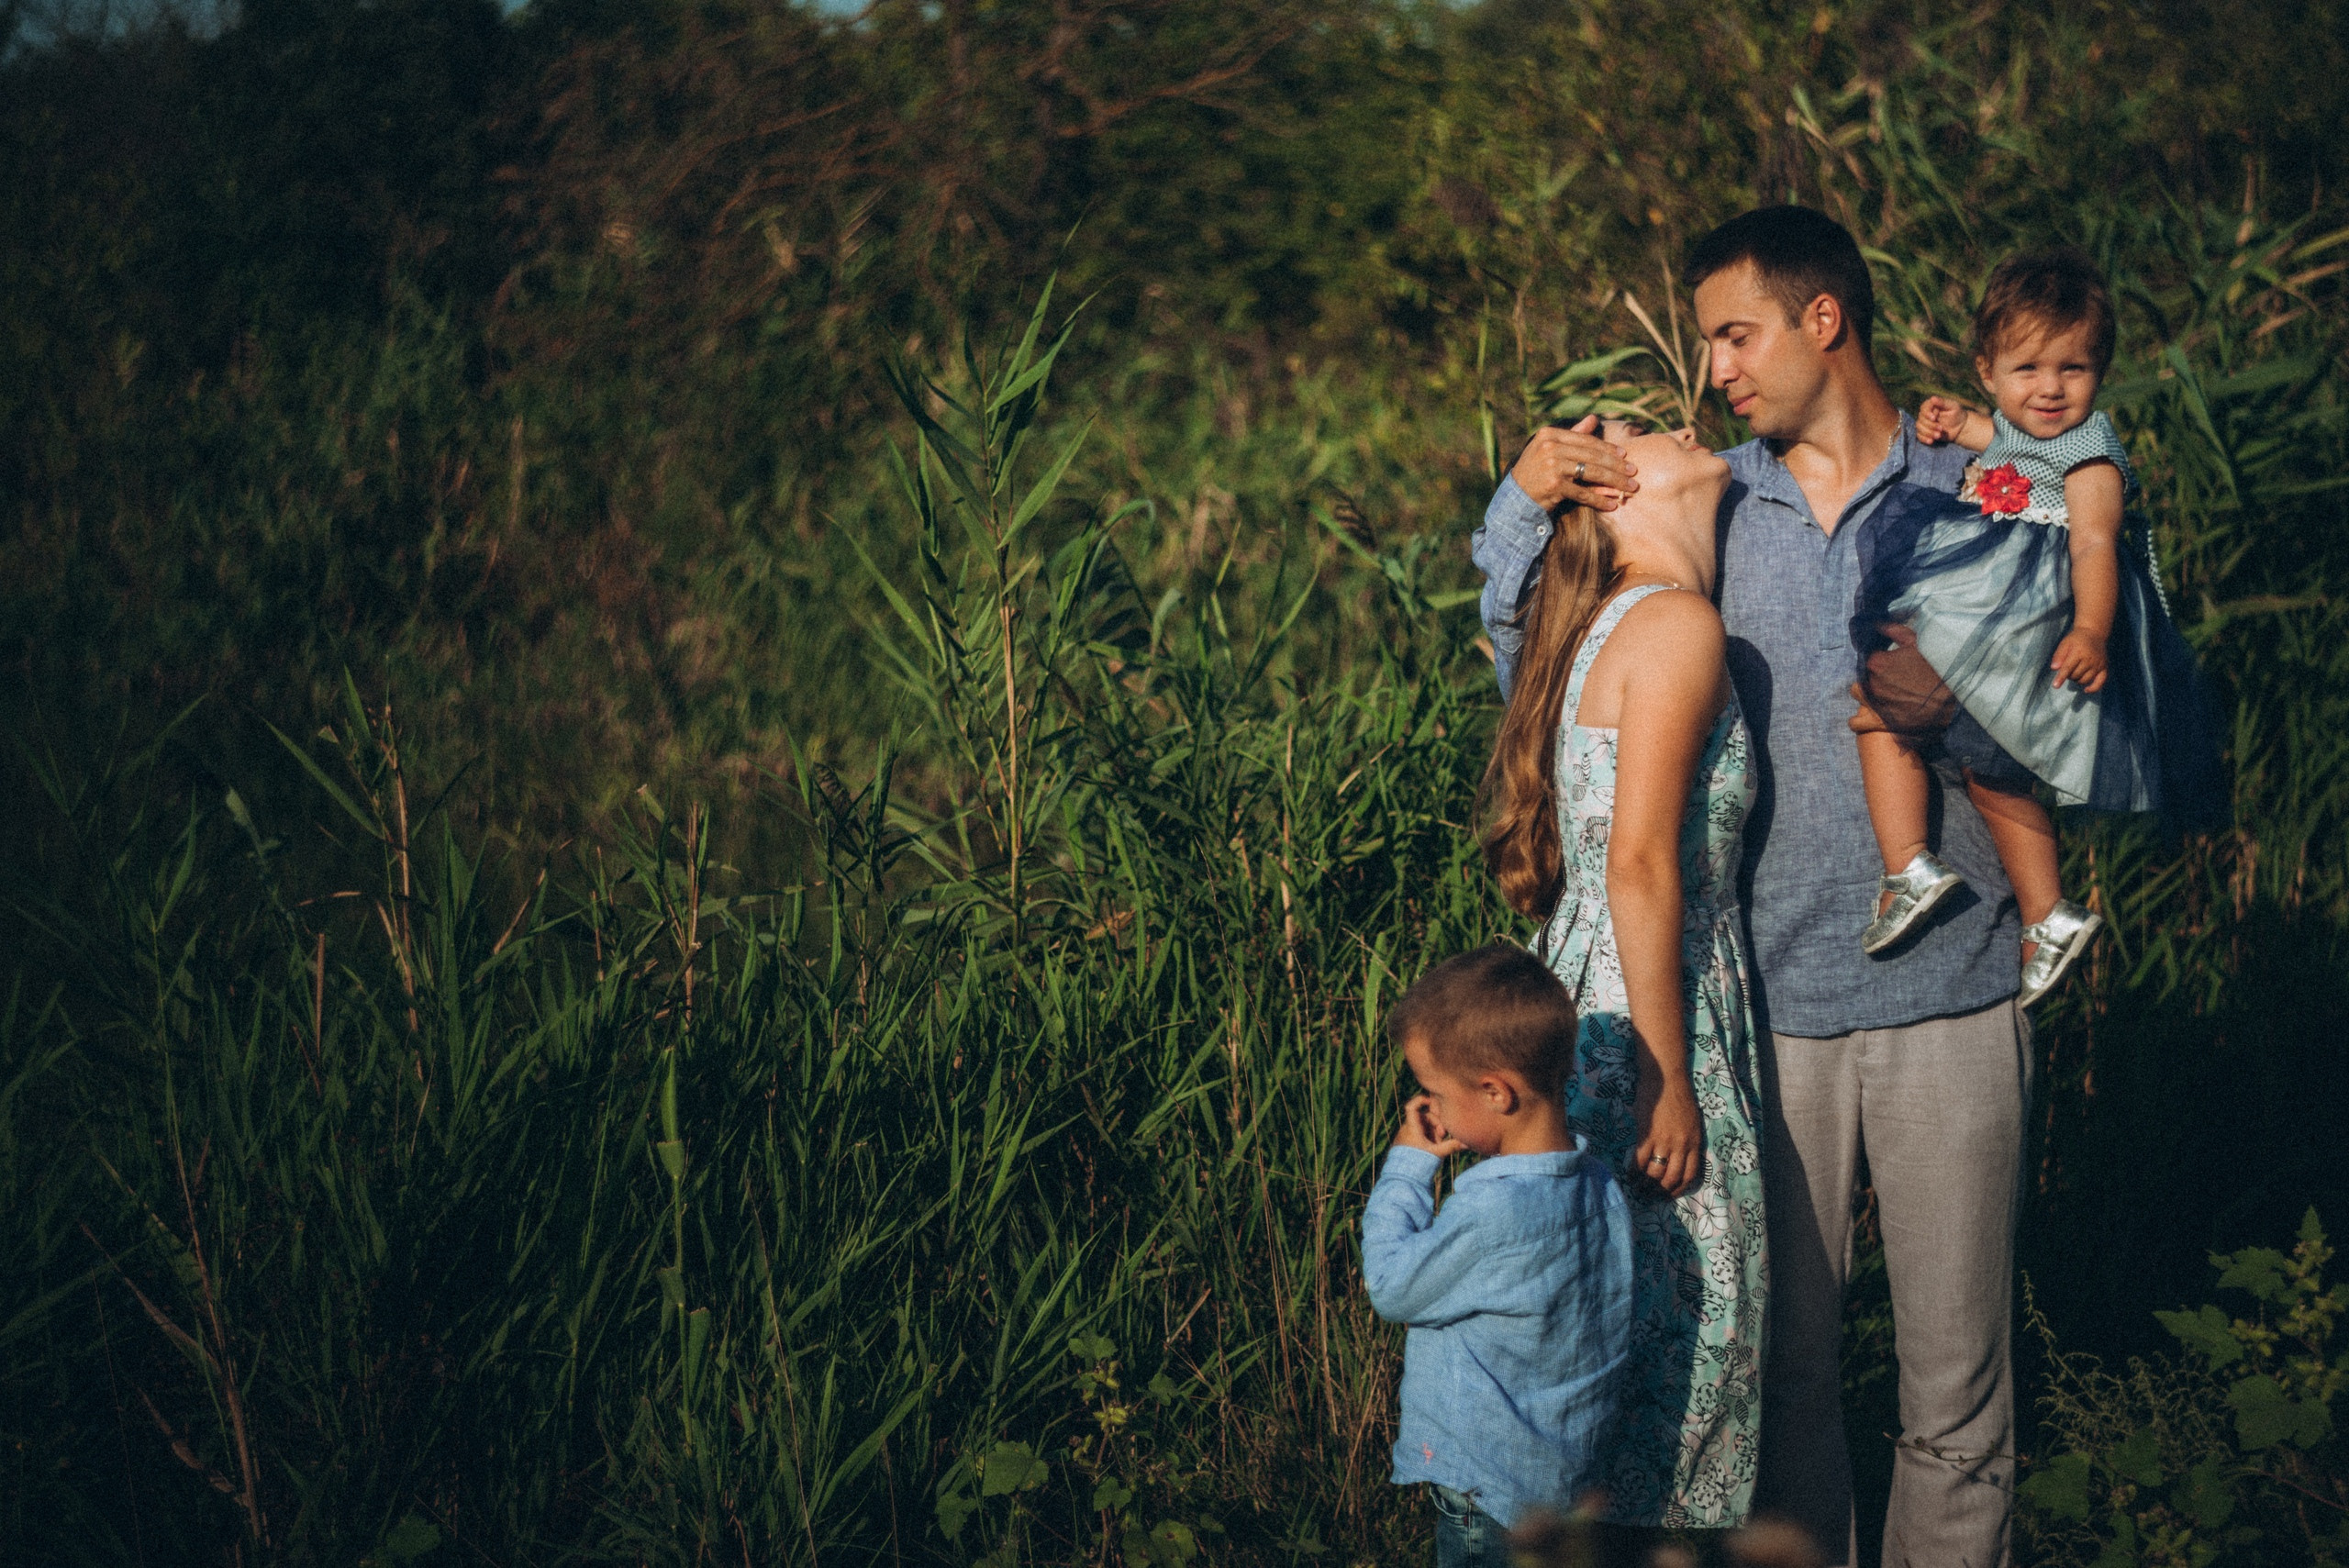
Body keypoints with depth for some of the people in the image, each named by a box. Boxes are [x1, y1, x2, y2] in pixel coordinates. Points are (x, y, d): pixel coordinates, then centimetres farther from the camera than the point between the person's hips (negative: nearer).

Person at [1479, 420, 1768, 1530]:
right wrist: (1670, 1081, -18)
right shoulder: (1678, 626, -13)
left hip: (1590, 1010, 9)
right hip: (1645, 1027, -9)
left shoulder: (1612, 627, 14)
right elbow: (1641, 863, -19)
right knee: (1689, 1327, -1)